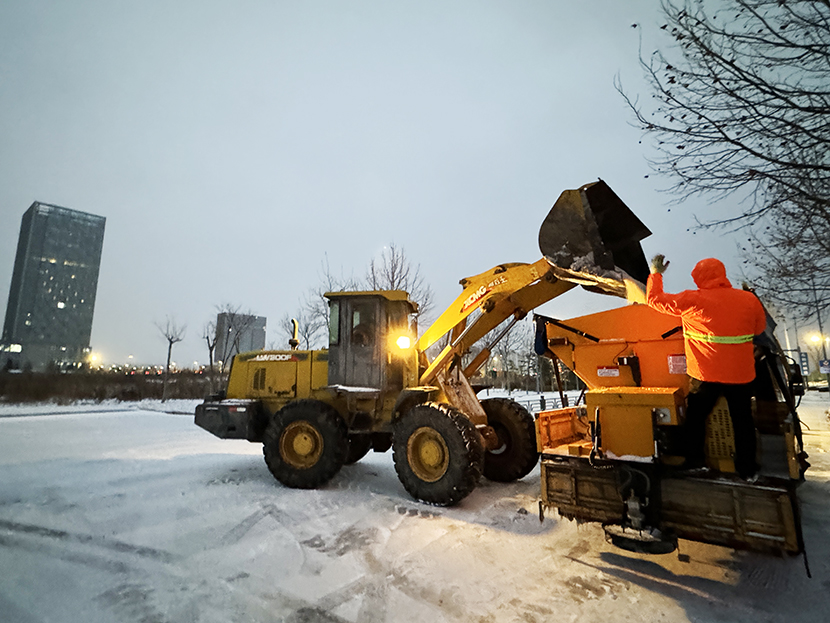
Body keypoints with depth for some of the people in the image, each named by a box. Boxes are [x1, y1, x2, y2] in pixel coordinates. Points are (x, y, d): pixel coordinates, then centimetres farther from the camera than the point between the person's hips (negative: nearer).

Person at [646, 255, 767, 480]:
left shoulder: (692, 300, -14)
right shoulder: (749, 299, -2)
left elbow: (655, 299, -5)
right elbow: (759, 328, 14)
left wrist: (656, 273, 9)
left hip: (705, 375, -2)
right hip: (741, 374, 3)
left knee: (695, 418, 16)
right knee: (743, 421, 18)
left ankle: (693, 464, 27)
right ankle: (747, 470, 31)